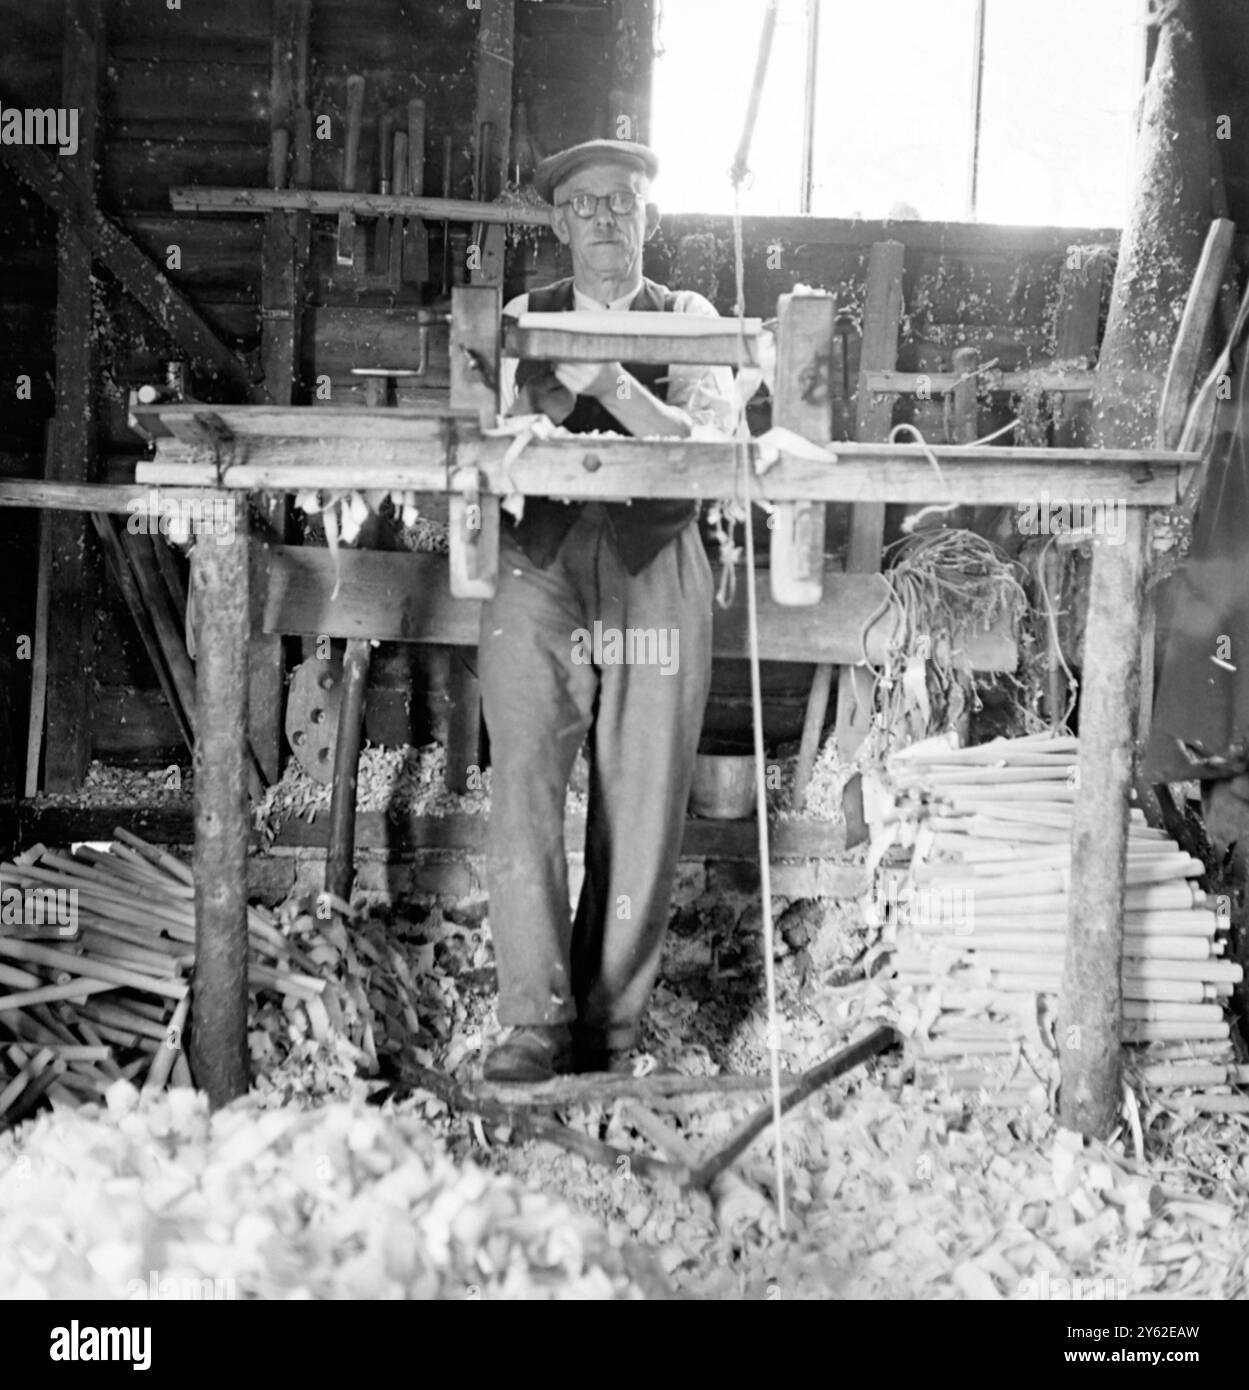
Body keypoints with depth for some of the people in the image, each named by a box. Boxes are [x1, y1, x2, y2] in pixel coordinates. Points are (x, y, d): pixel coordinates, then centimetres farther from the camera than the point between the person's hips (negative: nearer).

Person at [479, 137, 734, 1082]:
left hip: (656, 576, 0)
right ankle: (535, 1023, -7)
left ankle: (610, 1025, 10)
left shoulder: (690, 321, 12)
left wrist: (608, 382, -16)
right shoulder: (522, 321, 17)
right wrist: (542, 402, -12)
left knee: (642, 809, -1)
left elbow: (708, 442, -3)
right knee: (524, 790, -12)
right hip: (538, 570, 1)